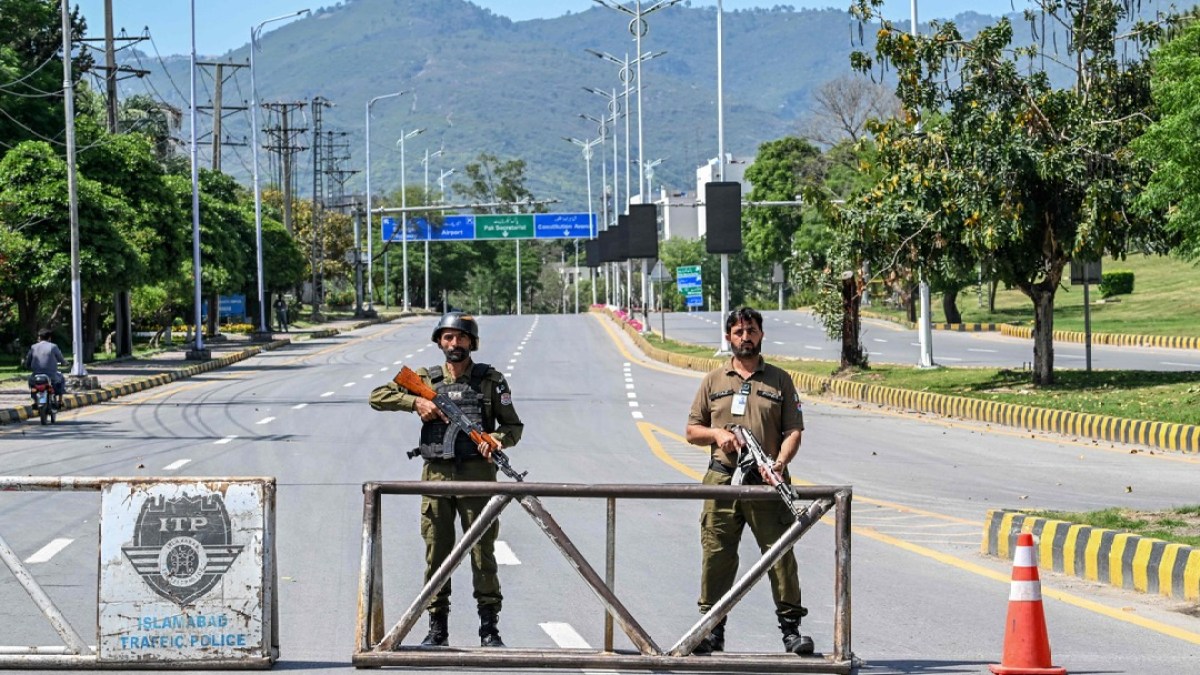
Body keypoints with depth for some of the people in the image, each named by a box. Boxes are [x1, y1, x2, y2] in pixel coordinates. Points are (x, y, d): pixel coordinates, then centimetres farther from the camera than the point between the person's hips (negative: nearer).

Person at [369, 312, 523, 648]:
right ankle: (437, 628, 12)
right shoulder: (426, 379, 9)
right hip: (436, 476, 2)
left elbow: (514, 426, 8)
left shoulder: (491, 380, 5)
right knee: (436, 553, 4)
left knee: (483, 552, -1)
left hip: (477, 475, -2)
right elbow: (378, 396, 7)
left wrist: (496, 438, -14)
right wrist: (415, 402, -7)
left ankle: (489, 628, 6)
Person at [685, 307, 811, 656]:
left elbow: (793, 431, 4)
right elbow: (692, 430, 16)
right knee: (716, 555, 1)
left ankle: (791, 627, -1)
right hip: (722, 479, 1)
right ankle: (713, 629, 9)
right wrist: (717, 434, -5)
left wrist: (781, 461, -15)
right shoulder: (713, 381, 14)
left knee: (781, 553, -6)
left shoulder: (779, 379, 10)